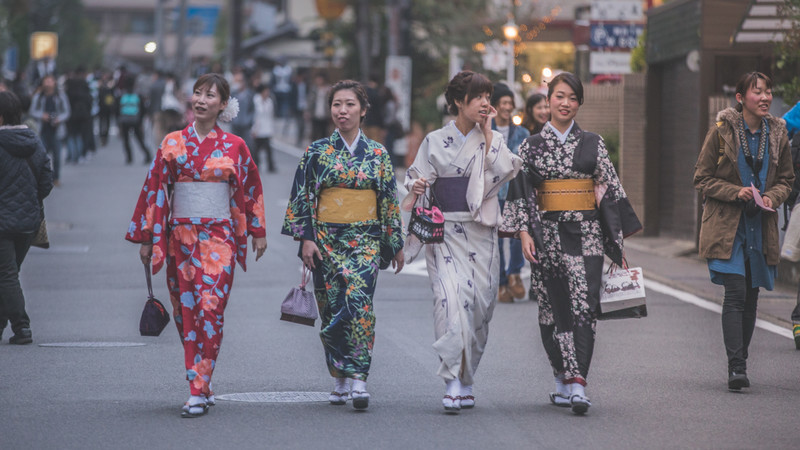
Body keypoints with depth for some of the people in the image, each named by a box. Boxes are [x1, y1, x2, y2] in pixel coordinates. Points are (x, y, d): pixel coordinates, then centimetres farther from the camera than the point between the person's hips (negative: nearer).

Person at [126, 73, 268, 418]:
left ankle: (198, 392, -14)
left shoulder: (234, 147, 3)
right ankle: (202, 385, 16)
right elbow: (155, 189, 7)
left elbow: (251, 188, 12)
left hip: (219, 237, -2)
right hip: (180, 235, 2)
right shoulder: (172, 143, 6)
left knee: (209, 308, -13)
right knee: (186, 310, 4)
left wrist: (258, 231, 12)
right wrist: (147, 238, 4)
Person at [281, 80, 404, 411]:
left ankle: (357, 380, -18)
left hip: (365, 240, -1)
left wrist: (396, 244, 11)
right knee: (332, 307, 2)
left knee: (359, 303, -16)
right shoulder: (317, 152, 4)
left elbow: (390, 202, 10)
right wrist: (306, 238, -6)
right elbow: (303, 197, 3)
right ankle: (340, 380, 14)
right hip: (327, 240, 1)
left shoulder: (378, 154, 6)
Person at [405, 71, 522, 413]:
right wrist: (415, 190, -19)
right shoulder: (435, 141, 6)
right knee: (450, 296, -18)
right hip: (445, 232, -2)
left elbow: (504, 170, -9)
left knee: (479, 301, 2)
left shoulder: (492, 140, 8)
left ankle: (465, 380, 17)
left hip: (481, 233, 2)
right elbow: (418, 180, 4)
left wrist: (487, 130, -7)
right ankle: (453, 382, -21)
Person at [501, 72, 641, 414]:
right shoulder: (531, 146, 7)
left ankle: (577, 384, -18)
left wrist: (617, 240, 5)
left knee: (583, 306, -12)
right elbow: (519, 193, 6)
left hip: (586, 234, -1)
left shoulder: (593, 144, 8)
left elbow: (610, 190, 9)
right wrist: (524, 232, -7)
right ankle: (563, 382, 15)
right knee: (554, 308, 3)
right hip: (547, 234, 1)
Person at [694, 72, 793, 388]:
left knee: (751, 297, 8)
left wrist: (772, 197, -6)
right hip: (727, 225, -4)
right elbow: (702, 178, -1)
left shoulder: (777, 134, 6)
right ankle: (736, 368, -16)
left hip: (761, 227, 4)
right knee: (736, 293, -14)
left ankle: (740, 363, 19)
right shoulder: (721, 131, -5)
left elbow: (786, 180, 15)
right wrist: (736, 192, -15)